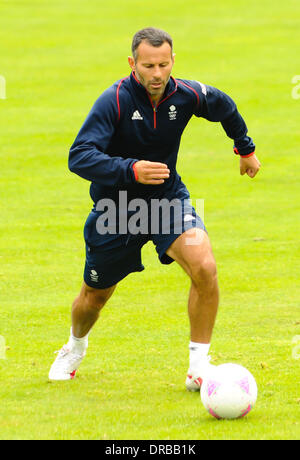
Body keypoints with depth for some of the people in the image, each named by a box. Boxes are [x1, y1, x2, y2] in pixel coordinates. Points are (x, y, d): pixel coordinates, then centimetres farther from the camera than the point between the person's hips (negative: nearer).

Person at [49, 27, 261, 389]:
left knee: (204, 267, -26)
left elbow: (224, 107, 11)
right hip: (115, 208, -1)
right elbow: (79, 157, -35)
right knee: (94, 297, 16)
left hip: (168, 198, 2)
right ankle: (76, 345, 52)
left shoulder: (186, 95, -14)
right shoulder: (114, 101, -26)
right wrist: (131, 170, -48)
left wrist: (246, 148, 26)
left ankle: (199, 364, -13)